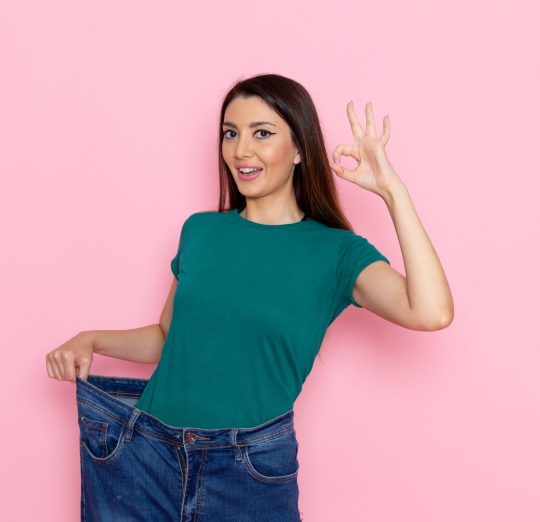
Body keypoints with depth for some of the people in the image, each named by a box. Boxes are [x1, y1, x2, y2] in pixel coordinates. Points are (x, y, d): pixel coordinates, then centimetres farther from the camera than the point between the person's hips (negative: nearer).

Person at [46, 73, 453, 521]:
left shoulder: (335, 252, -6)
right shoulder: (201, 230, 4)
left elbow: (432, 313, -23)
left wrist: (392, 191, -21)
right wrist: (91, 340, -1)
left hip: (252, 469, -3)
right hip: (144, 451, 3)